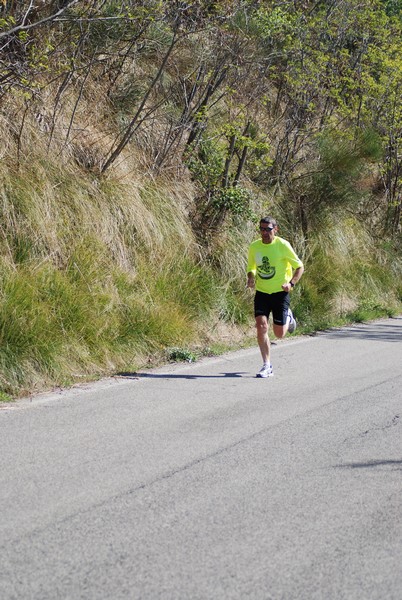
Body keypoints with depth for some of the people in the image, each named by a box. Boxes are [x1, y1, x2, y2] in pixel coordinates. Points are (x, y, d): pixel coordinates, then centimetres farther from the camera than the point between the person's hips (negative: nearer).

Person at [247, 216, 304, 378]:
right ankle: (267, 366, -5)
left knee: (279, 334, 1)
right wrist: (251, 278, -6)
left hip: (280, 293, -3)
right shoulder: (254, 247, 0)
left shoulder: (282, 245, -12)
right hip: (261, 292, 3)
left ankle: (288, 318, 38)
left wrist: (291, 283, -21)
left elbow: (299, 266, -5)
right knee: (261, 326, -15)